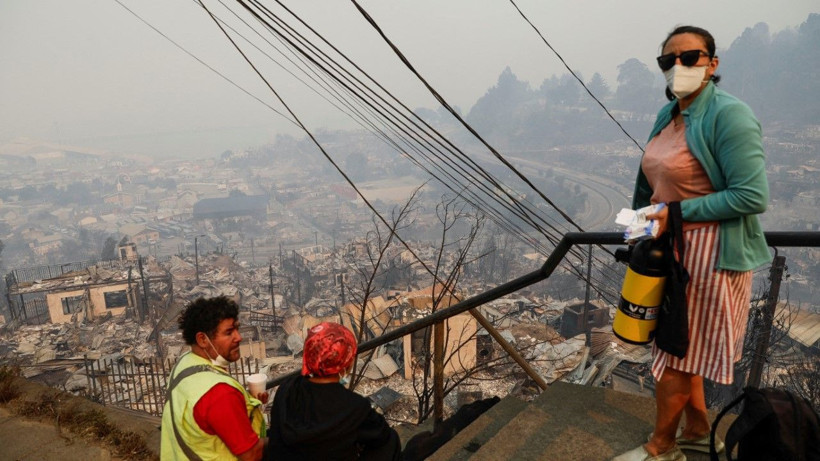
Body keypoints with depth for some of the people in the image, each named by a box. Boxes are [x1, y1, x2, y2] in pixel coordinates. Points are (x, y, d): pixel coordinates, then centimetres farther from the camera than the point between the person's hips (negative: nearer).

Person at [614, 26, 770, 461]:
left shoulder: (728, 114, -17)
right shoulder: (668, 114, 9)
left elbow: (752, 196, -21)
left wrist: (678, 212, -22)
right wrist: (649, 219, 7)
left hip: (709, 252, -8)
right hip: (672, 246, 8)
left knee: (675, 351, 3)